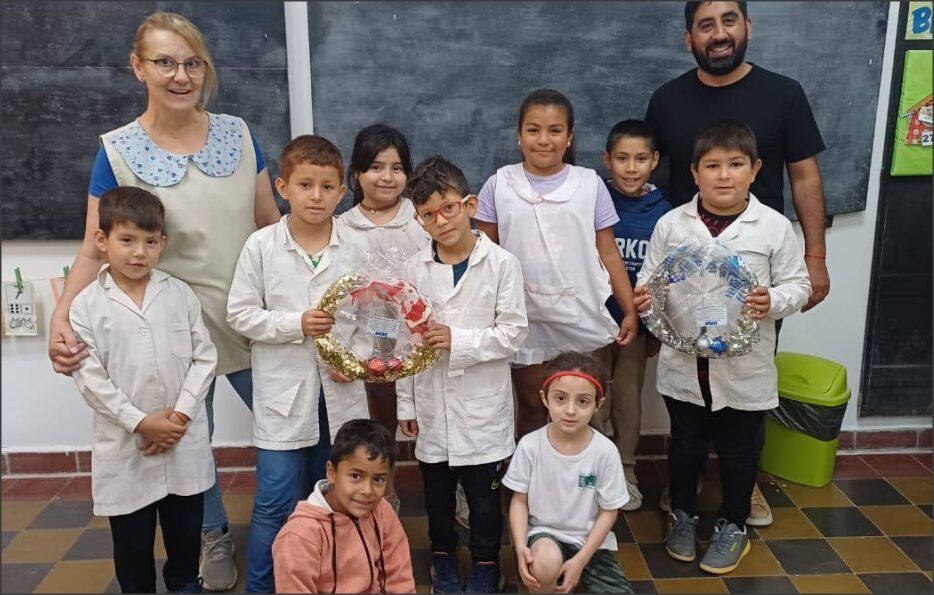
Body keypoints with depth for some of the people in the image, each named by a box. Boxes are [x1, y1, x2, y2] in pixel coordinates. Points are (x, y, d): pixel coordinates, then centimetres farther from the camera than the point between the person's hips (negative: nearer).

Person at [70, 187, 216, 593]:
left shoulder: (180, 294, 0)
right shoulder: (86, 305, -5)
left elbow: (204, 357, -1)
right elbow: (89, 377, -8)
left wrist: (181, 413, -10)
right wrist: (140, 422, -13)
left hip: (185, 442, 2)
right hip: (125, 446, -1)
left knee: (186, 529, 17)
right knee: (132, 540, 13)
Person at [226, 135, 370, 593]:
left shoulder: (352, 249, -1)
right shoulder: (260, 246, -6)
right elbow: (240, 314, -4)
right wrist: (297, 324, -16)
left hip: (339, 392, 2)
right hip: (284, 392, -2)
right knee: (275, 504, 4)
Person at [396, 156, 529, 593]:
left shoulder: (501, 263, -11)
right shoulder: (416, 268, -1)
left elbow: (513, 333, -10)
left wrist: (458, 340, -21)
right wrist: (405, 403, 5)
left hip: (481, 403, -3)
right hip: (432, 405, 3)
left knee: (484, 495, 13)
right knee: (437, 492, 18)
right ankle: (443, 557, 40)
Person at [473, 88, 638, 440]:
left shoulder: (590, 184, -2)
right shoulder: (500, 184, -2)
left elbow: (609, 254, 1)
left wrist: (630, 311, -2)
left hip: (582, 321, 0)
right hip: (525, 322, 0)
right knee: (531, 410, 16)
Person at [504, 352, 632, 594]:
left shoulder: (605, 451, -15)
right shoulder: (530, 445, -15)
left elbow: (609, 511, -6)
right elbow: (520, 501, -3)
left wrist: (580, 561, -13)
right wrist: (520, 547, -19)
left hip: (591, 540, 2)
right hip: (544, 532, -1)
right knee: (546, 564, -34)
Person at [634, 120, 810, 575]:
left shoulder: (775, 227, -7)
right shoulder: (671, 224, -3)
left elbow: (798, 285, -1)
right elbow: (650, 277, 3)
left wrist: (773, 302, -21)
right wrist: (643, 298, -18)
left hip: (745, 368, -1)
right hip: (683, 364, 1)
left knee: (738, 450, 16)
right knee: (685, 445, 17)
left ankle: (733, 526, 37)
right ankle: (682, 515, 40)